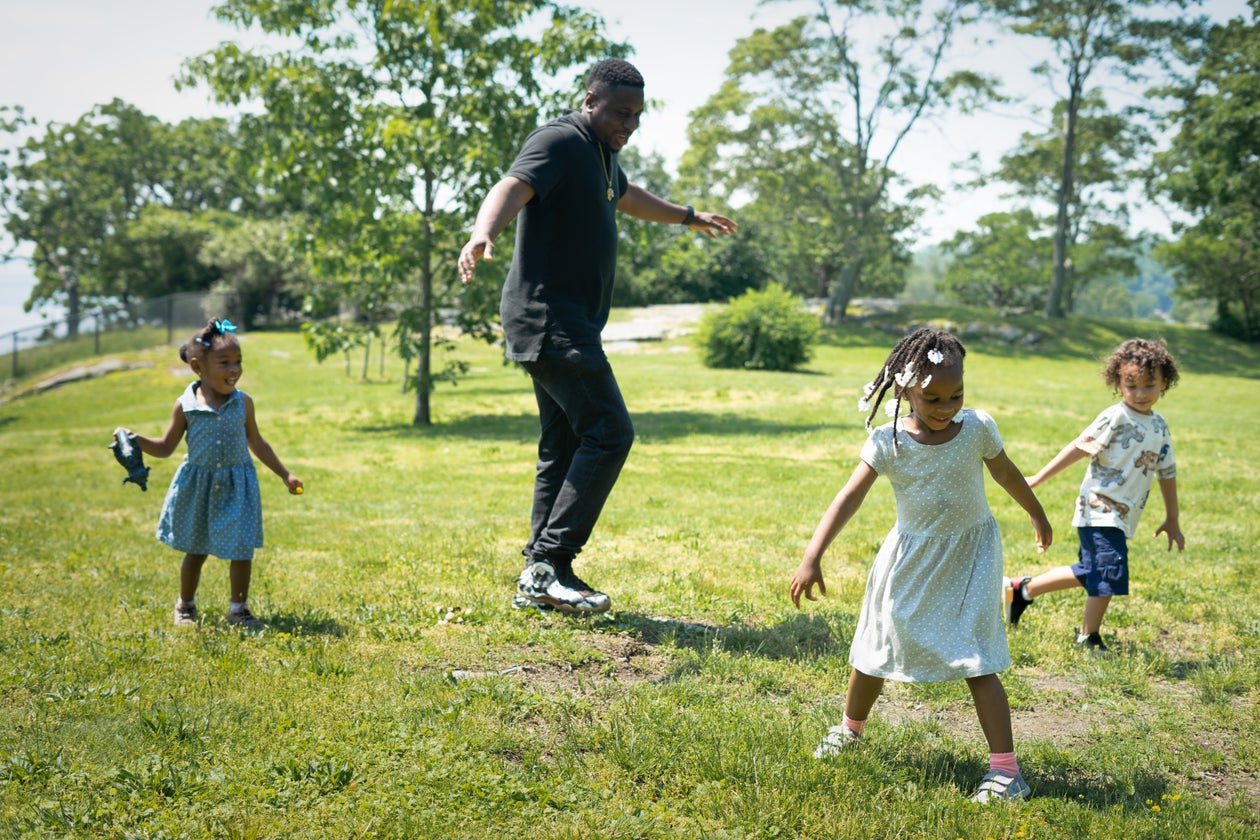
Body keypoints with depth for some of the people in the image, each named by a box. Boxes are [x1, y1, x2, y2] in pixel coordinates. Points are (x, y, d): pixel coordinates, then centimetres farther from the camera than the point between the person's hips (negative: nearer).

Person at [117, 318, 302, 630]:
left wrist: (285, 475, 12)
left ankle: (239, 608, 16)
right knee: (195, 551, 13)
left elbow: (256, 443, 10)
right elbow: (166, 447, 1)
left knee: (241, 550, -1)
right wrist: (135, 440, -16)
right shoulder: (186, 405, -7)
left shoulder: (243, 402, -3)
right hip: (198, 485, 0)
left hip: (237, 486, 1)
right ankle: (185, 606, 33)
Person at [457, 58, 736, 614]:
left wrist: (688, 217, 56)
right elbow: (512, 188, -29)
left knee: (564, 447, 9)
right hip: (548, 318, -11)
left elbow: (627, 197, 42)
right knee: (608, 432, -16)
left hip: (570, 325, 11)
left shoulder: (600, 151, 21)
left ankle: (538, 580, 12)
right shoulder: (559, 142, -10)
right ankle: (550, 563, -14)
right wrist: (484, 234, -50)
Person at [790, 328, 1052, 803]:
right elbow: (850, 497, -24)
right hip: (910, 557, 1)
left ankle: (1005, 768, -4)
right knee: (876, 649, 14)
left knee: (975, 659, -11)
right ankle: (850, 729, 40)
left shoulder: (977, 428, -14)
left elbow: (1006, 473, 5)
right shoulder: (888, 442, -17)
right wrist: (812, 557, -34)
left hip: (968, 555, -1)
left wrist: (1037, 516, 22)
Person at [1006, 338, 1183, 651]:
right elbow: (1079, 448, -13)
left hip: (1122, 517, 8)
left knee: (1091, 573, 10)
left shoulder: (1159, 427, 10)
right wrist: (1037, 479, -13)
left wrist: (1172, 520, 24)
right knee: (1111, 571, -11)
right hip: (1099, 510, -8)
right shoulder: (1115, 418, -11)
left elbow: (1167, 473, 18)